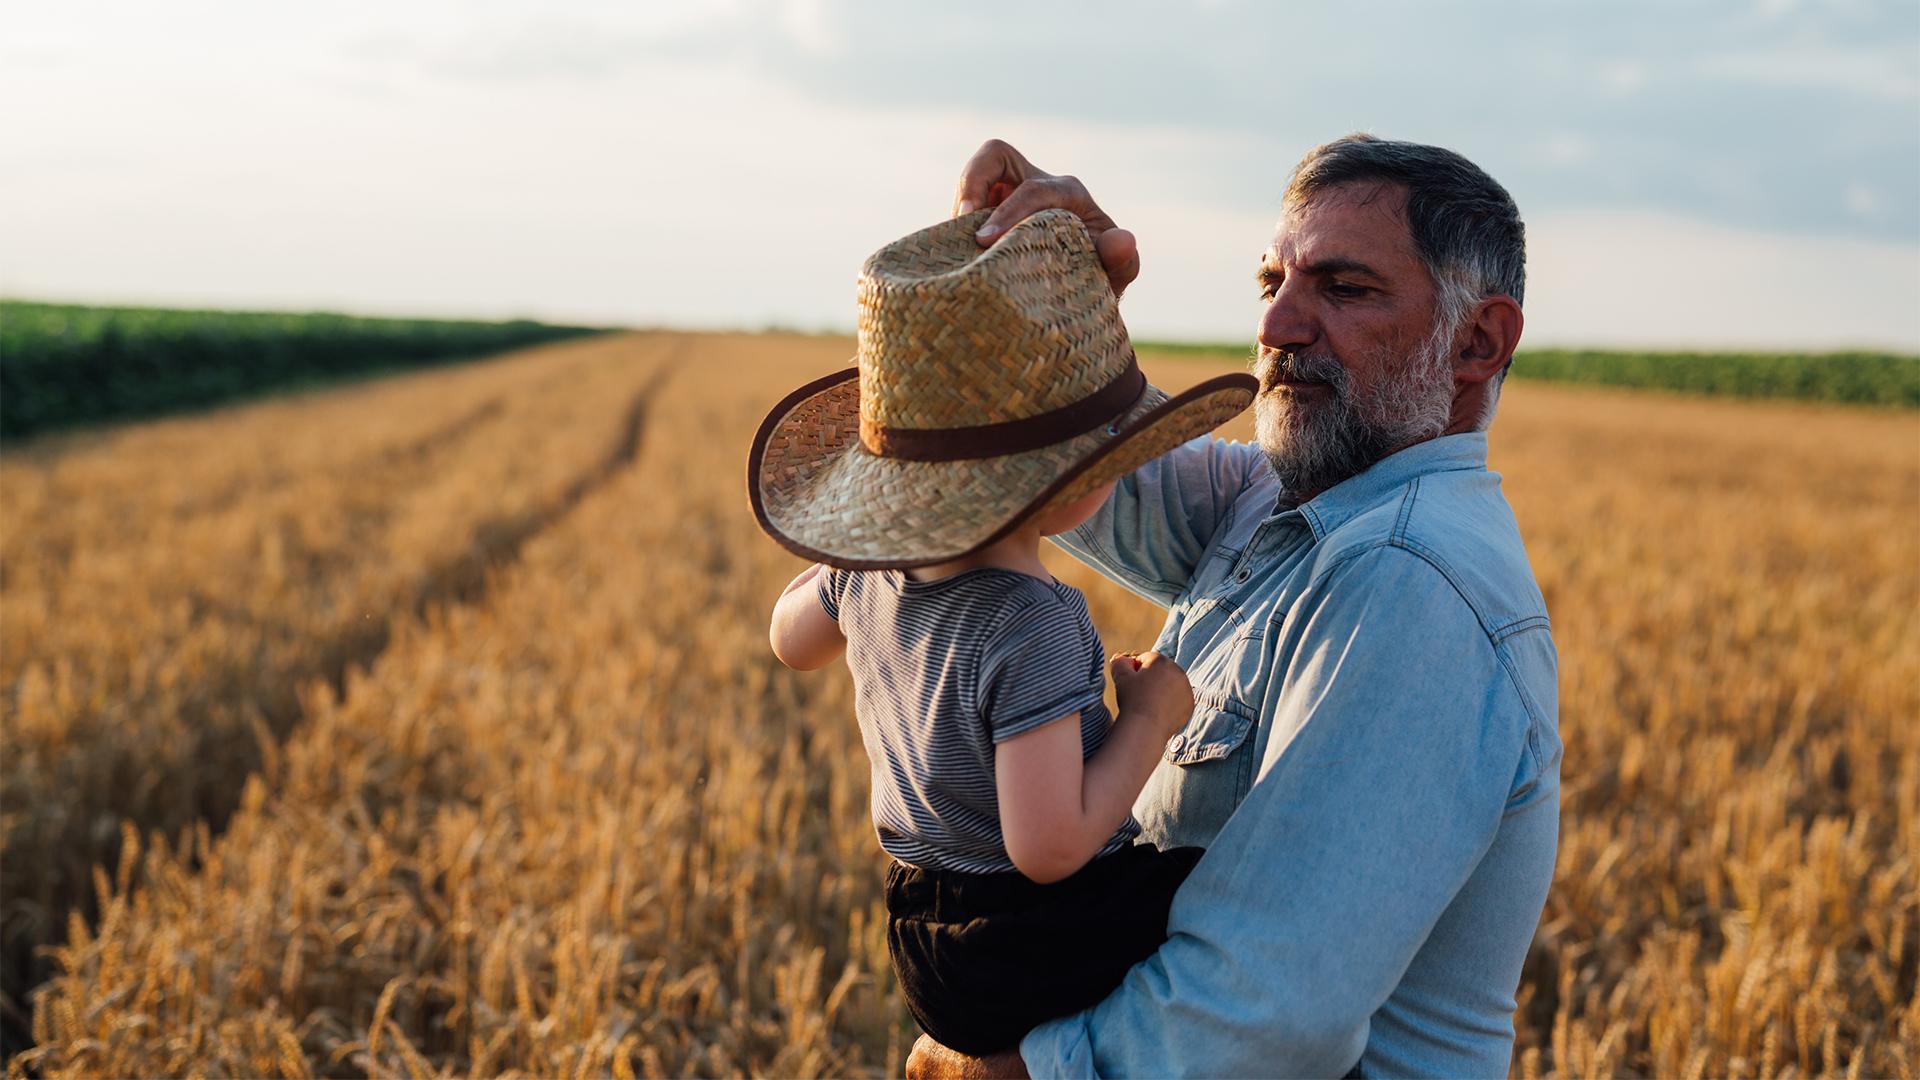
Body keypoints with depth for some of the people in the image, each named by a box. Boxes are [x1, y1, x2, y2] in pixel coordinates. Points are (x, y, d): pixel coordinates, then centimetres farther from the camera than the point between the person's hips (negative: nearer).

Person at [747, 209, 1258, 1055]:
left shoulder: (867, 578, -1)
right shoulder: (1033, 627, -27)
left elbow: (791, 638, 23)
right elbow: (1048, 845, -27)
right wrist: (1148, 716, -16)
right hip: (1044, 957, -9)